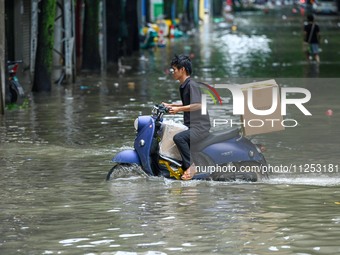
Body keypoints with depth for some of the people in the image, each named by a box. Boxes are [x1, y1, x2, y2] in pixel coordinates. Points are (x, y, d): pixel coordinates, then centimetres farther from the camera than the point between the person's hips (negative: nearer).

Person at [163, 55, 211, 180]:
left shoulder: (192, 85, -14)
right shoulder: (183, 86, 17)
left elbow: (198, 105, -24)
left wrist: (179, 109, -22)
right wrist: (170, 106, 26)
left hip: (200, 126, -11)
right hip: (189, 125, 11)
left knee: (178, 138, -33)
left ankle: (190, 166, -24)